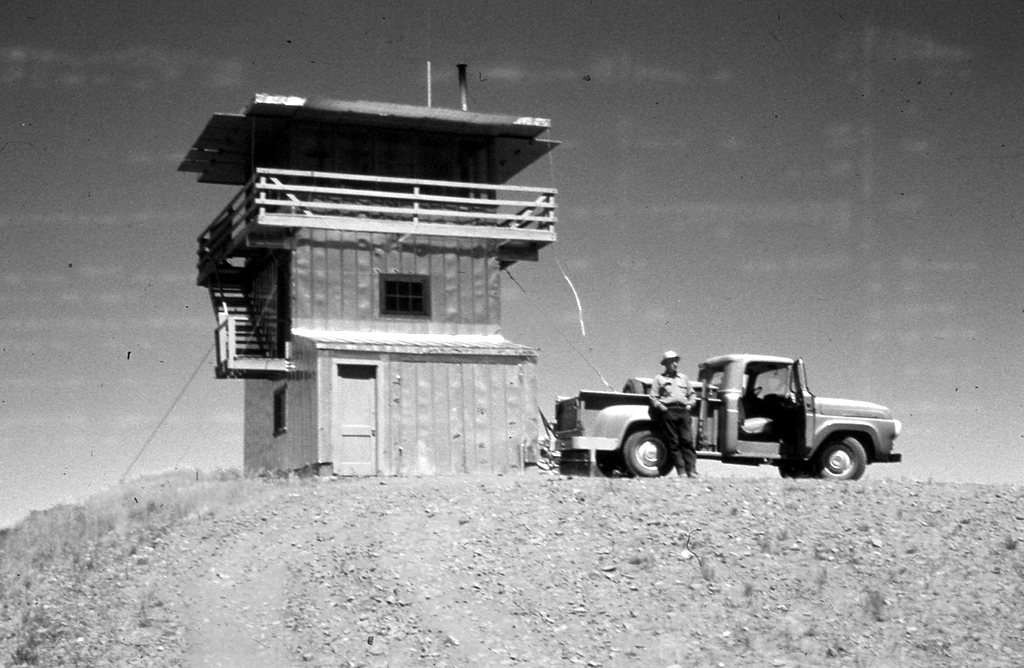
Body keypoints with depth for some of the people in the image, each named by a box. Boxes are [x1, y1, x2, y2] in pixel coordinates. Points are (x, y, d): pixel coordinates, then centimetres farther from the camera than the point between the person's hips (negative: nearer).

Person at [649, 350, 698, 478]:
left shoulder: (683, 378, 22)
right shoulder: (659, 378, 11)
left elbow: (692, 393, 27)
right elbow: (653, 397, 7)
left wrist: (689, 404, 9)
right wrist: (662, 408, -7)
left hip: (683, 411, 2)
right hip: (668, 412, -2)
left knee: (687, 441, -8)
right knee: (673, 442, -6)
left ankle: (691, 471, -11)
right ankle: (681, 471, -5)